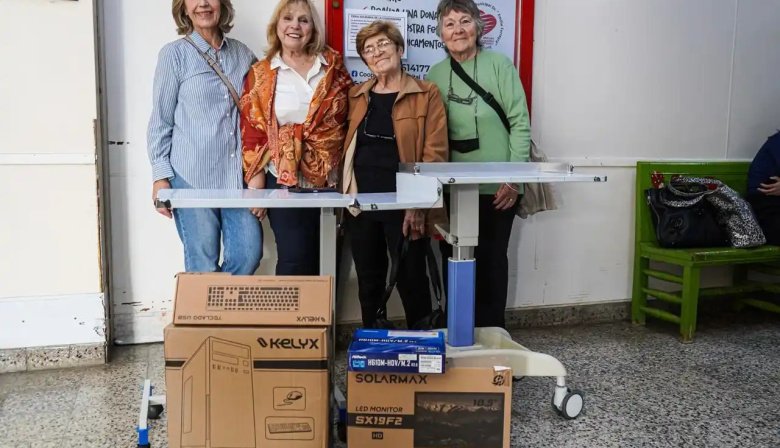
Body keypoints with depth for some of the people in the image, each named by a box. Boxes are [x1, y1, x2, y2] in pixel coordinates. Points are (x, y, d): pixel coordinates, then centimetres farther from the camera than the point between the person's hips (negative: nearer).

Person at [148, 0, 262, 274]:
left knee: (249, 255, 1)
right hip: (192, 177, -3)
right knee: (203, 266, 1)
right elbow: (160, 121, 1)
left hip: (238, 176, 4)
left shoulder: (243, 55, 11)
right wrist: (161, 176, -5)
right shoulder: (174, 54, 1)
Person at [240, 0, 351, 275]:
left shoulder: (333, 64, 6)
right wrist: (255, 187, -6)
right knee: (295, 260, -6)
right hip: (285, 183, -2)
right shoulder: (261, 75, 2)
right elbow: (253, 133, 0)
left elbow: (352, 114, 10)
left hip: (330, 181, 2)